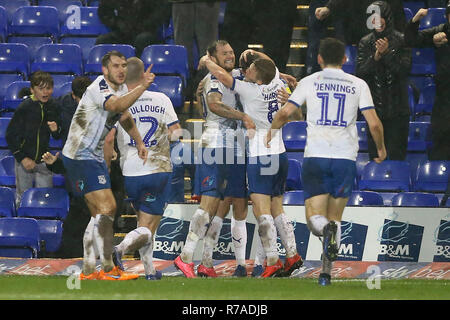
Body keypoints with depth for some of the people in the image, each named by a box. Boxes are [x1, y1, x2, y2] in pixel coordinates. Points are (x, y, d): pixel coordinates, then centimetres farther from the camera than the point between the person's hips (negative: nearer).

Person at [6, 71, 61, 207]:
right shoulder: (24, 108, -15)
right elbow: (10, 136, -9)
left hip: (44, 161, 3)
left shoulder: (53, 106, -2)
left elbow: (58, 137, 9)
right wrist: (23, 158, -14)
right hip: (24, 161, -3)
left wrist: (56, 130, -15)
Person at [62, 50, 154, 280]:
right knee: (106, 207, -16)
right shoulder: (99, 87, -20)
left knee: (101, 212, 11)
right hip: (81, 156, -10)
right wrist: (142, 87, -50)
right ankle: (108, 268, -14)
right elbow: (116, 105, -42)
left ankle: (88, 270, 17)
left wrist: (139, 142, 19)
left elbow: (125, 116, 28)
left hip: (95, 157, 10)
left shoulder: (121, 88, 9)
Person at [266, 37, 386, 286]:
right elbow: (374, 124, 1)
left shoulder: (309, 82, 5)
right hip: (346, 157, 1)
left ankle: (327, 230, -34)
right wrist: (381, 149, 19)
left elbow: (284, 112, -1)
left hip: (315, 156, -1)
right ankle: (327, 272, 6)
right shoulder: (358, 85, 6)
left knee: (315, 219, 1)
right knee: (335, 217, 12)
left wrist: (270, 134, 19)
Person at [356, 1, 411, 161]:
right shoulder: (365, 42, 5)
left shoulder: (401, 41, -2)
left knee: (397, 156, -3)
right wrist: (376, 56, -17)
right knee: (375, 158, 4)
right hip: (374, 106, 2)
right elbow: (360, 73, -2)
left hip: (397, 108, -2)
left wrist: (387, 53, -19)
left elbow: (405, 70, -9)